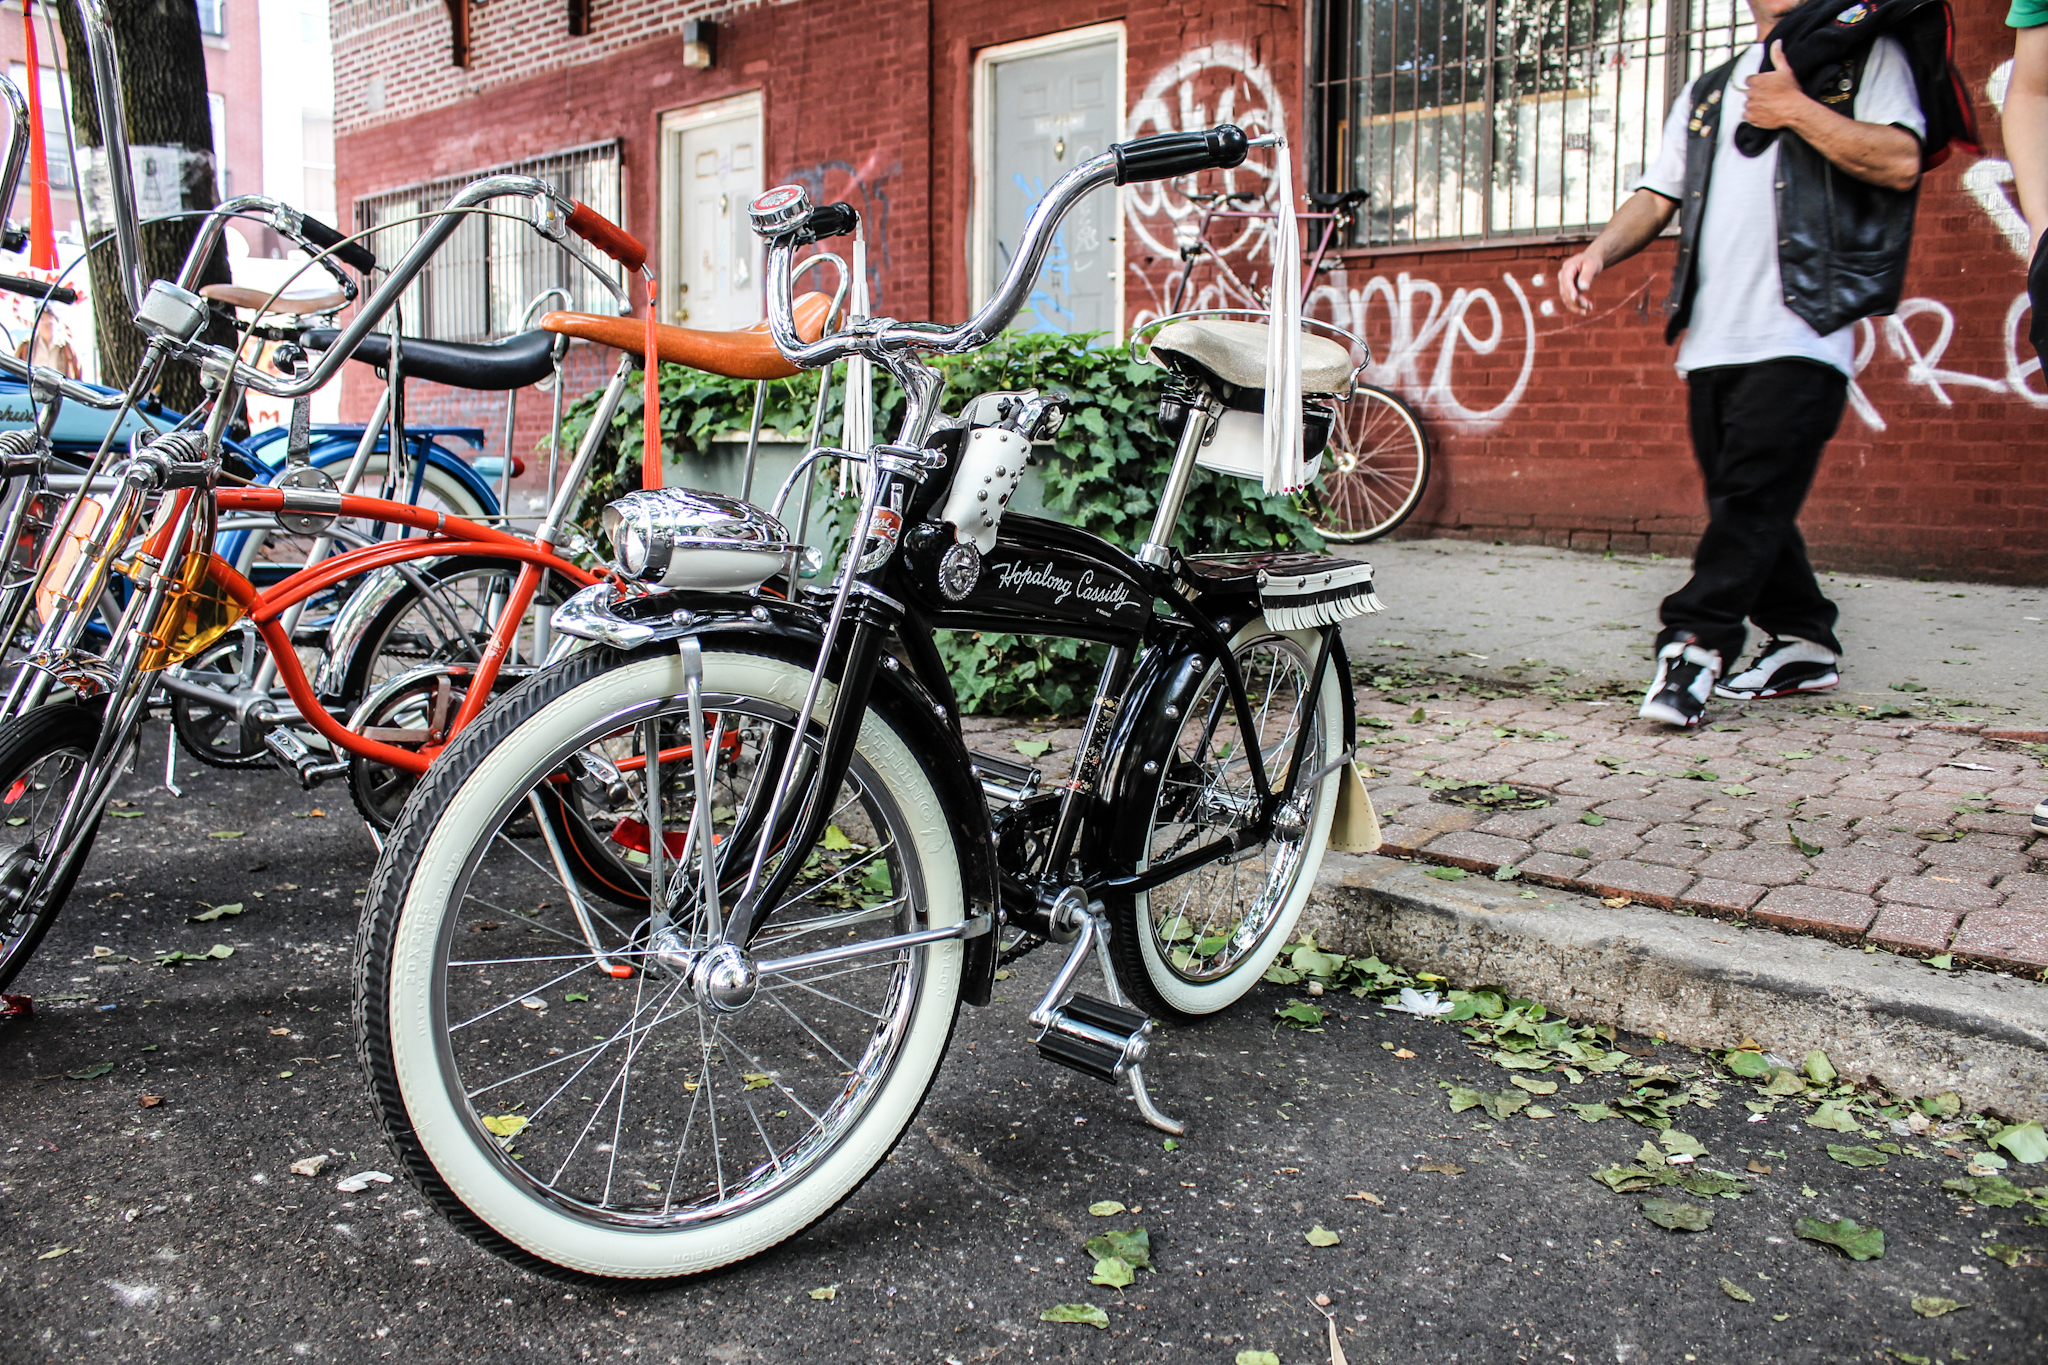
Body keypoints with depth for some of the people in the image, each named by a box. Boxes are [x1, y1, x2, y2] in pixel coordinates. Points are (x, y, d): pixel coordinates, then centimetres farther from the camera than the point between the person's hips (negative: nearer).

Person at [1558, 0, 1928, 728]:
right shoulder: (1706, 93, 26)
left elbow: (1900, 162, -4)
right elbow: (1657, 196, 18)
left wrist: (1793, 109, -4)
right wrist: (1597, 252, -1)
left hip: (1798, 339, -5)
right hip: (1712, 341, 6)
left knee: (1753, 496, -14)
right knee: (1742, 504, 7)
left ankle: (1693, 646, -15)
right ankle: (1803, 643, 19)